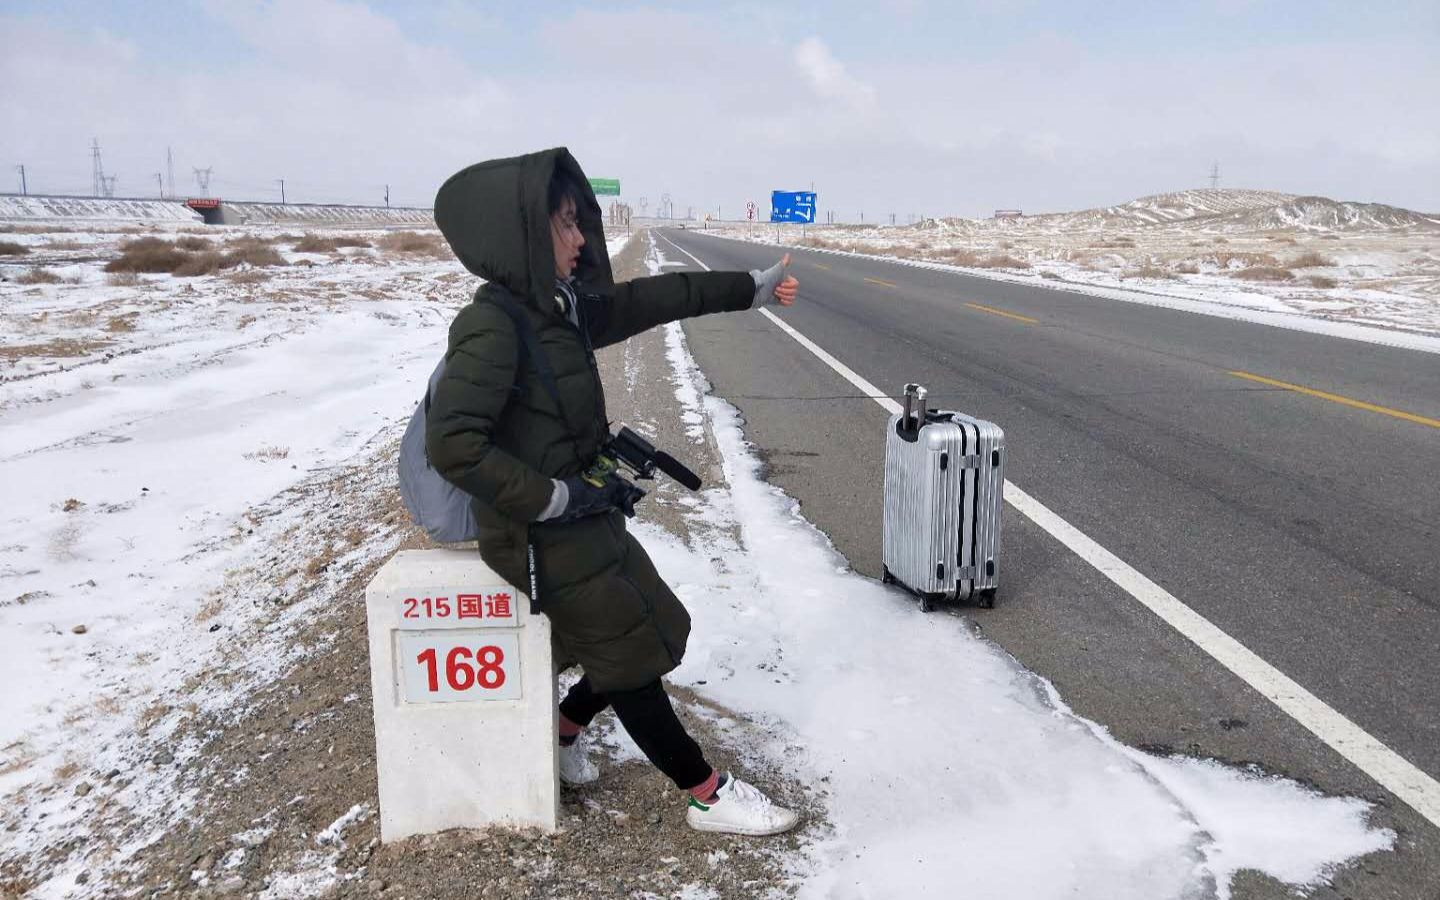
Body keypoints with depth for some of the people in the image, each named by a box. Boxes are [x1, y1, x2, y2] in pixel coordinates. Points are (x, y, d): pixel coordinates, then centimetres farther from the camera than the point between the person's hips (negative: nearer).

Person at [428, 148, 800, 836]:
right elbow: (452, 444, -29)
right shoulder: (494, 325, -22)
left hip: (584, 516, 9)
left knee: (649, 637, 16)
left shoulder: (560, 306, 4)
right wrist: (555, 498, -24)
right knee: (633, 658, 3)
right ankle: (707, 795, 21)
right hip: (543, 536, -9)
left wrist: (749, 288, 22)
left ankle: (560, 732, 37)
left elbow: (651, 299, 14)